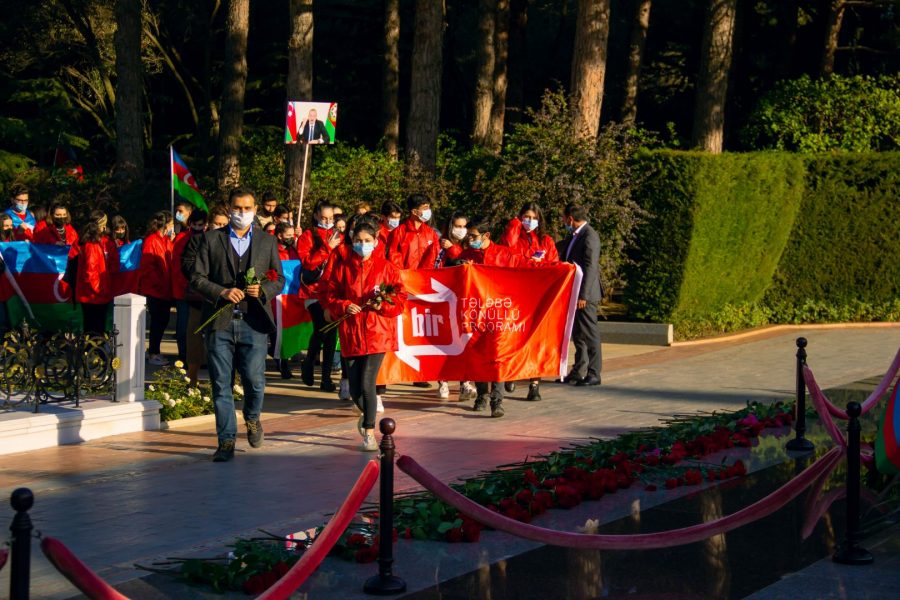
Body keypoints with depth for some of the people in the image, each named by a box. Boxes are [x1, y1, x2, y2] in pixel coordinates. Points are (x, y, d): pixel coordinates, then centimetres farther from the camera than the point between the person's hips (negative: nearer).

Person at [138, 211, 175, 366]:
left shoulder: (167, 241, 15)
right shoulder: (151, 241, -11)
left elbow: (171, 262, 11)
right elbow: (147, 266, -16)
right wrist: (158, 282, -17)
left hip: (165, 289, 8)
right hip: (154, 289, -8)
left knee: (162, 320, 12)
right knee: (157, 321, -3)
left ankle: (154, 351, 23)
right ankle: (153, 354, 5)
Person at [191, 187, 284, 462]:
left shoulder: (268, 241, 11)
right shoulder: (211, 239, 7)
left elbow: (279, 280, 11)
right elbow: (197, 278, 3)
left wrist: (262, 290, -10)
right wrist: (222, 292, -12)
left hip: (254, 322, 0)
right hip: (220, 322, 0)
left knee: (255, 380, -4)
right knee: (221, 385, 0)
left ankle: (252, 419, 27)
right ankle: (226, 440, 8)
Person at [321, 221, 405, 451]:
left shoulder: (386, 267, 3)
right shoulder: (343, 267, 8)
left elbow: (400, 298, 3)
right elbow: (329, 296, 8)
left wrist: (383, 306, -15)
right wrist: (344, 306, -9)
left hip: (377, 332, -3)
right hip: (351, 334, 3)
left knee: (367, 383, -15)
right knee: (354, 389, 5)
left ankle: (369, 432, -1)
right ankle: (367, 413, 39)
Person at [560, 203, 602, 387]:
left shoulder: (589, 236, -15)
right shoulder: (573, 236, 14)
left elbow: (590, 267, -20)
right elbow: (567, 259, 23)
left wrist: (583, 295, -23)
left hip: (585, 295, -9)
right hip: (575, 293, 9)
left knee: (589, 334, -4)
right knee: (577, 334, 13)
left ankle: (594, 374, 0)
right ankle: (578, 371, 19)